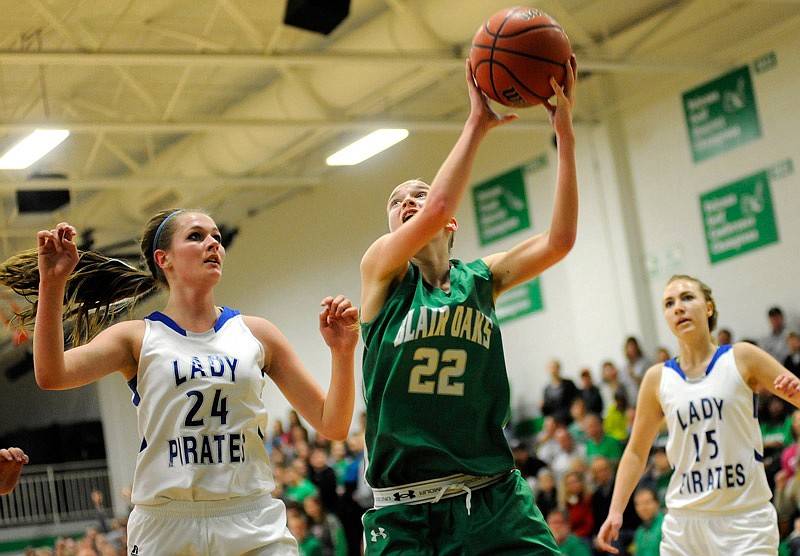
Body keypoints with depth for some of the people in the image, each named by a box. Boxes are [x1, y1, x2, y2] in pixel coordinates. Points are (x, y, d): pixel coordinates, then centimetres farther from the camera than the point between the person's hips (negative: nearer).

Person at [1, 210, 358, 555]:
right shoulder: (137, 338, 5)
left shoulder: (256, 334, 11)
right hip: (164, 527, -1)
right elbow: (51, 376, -12)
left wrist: (342, 351, -6)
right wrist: (51, 284, -20)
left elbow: (332, 424, 9)